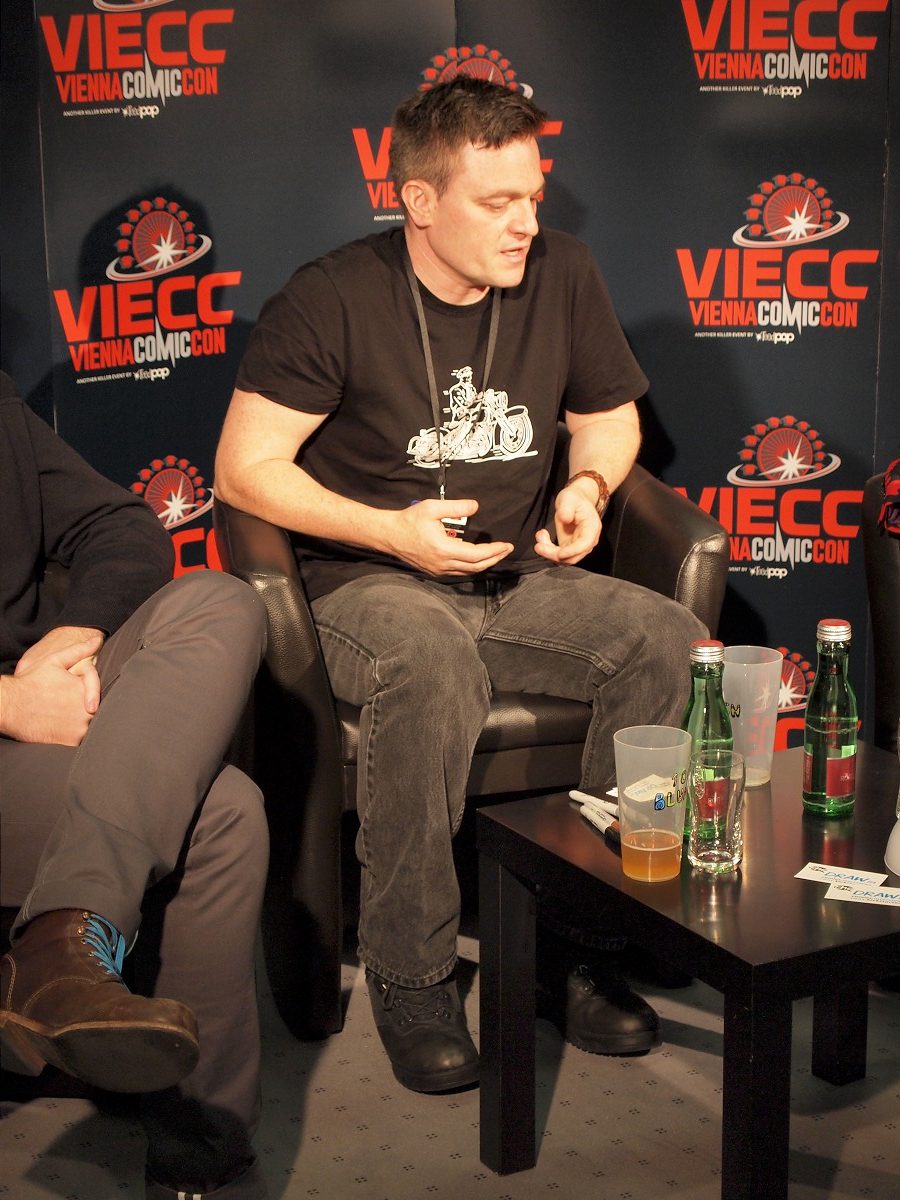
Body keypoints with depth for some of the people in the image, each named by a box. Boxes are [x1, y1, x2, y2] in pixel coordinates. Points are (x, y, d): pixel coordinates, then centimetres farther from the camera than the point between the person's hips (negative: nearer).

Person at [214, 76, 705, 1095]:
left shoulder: (561, 275, 5)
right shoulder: (332, 299, -8)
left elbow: (611, 414, 21)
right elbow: (245, 468, -8)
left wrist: (589, 484, -2)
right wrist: (392, 531, -17)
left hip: (519, 580, 5)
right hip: (367, 588, -4)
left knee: (672, 642, -23)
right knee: (434, 662, -39)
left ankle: (578, 940, -11)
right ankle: (408, 972, -20)